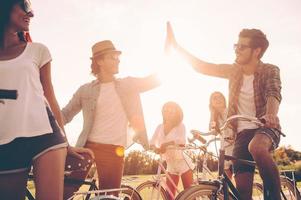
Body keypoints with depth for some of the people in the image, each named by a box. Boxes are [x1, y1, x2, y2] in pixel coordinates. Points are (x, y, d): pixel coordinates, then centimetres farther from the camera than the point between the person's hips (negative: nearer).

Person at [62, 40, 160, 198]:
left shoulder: (128, 85, 9)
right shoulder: (85, 90, 5)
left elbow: (155, 80, 3)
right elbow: (65, 115, 9)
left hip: (114, 151, 1)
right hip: (87, 147, 0)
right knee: (65, 191, -3)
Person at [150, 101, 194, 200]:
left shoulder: (180, 125, -9)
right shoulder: (160, 127, 1)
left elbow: (182, 141, -27)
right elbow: (152, 142, -9)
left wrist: (167, 144, -43)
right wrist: (155, 148, -32)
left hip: (182, 163, -4)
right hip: (171, 165, 4)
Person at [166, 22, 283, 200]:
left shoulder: (270, 71, -6)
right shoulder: (234, 70, 5)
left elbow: (273, 94, -25)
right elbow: (201, 66, 4)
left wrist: (271, 114, -48)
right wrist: (175, 45, -2)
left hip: (266, 127, -4)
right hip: (243, 132, 4)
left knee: (256, 147, -40)